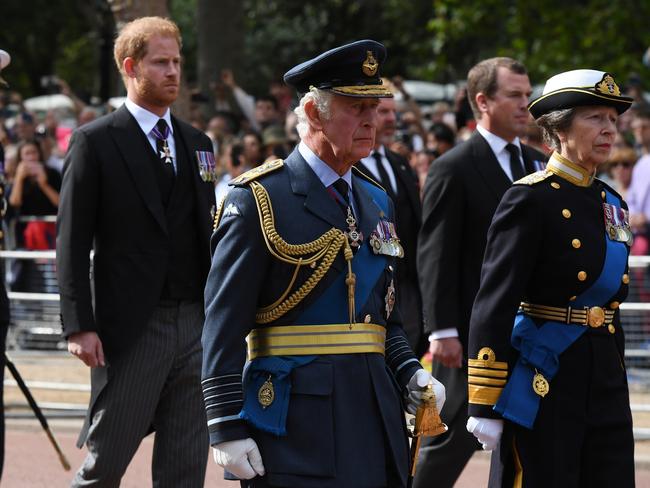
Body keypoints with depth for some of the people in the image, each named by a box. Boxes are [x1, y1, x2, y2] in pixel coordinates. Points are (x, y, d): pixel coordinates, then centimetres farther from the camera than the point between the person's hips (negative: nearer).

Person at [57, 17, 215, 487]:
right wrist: (79, 325, -15)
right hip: (131, 328, -5)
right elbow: (72, 242, -7)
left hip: (196, 324, 5)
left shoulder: (196, 143, 14)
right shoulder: (95, 142, -3)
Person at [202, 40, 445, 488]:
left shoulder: (377, 203, 17)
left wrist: (409, 373, 4)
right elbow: (224, 324, -10)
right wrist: (227, 428, -15)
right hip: (294, 419, -7)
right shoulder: (259, 200, -6)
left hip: (374, 413, 7)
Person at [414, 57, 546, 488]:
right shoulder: (454, 169, -9)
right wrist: (443, 331, -17)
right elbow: (436, 256, -12)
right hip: (473, 334, -6)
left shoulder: (538, 165, 11)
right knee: (453, 440, 2)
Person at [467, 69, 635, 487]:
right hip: (544, 381, -7)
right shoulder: (530, 200, -10)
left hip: (605, 384, 7)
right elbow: (494, 305, -13)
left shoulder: (611, 203, 13)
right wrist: (484, 405, -15)